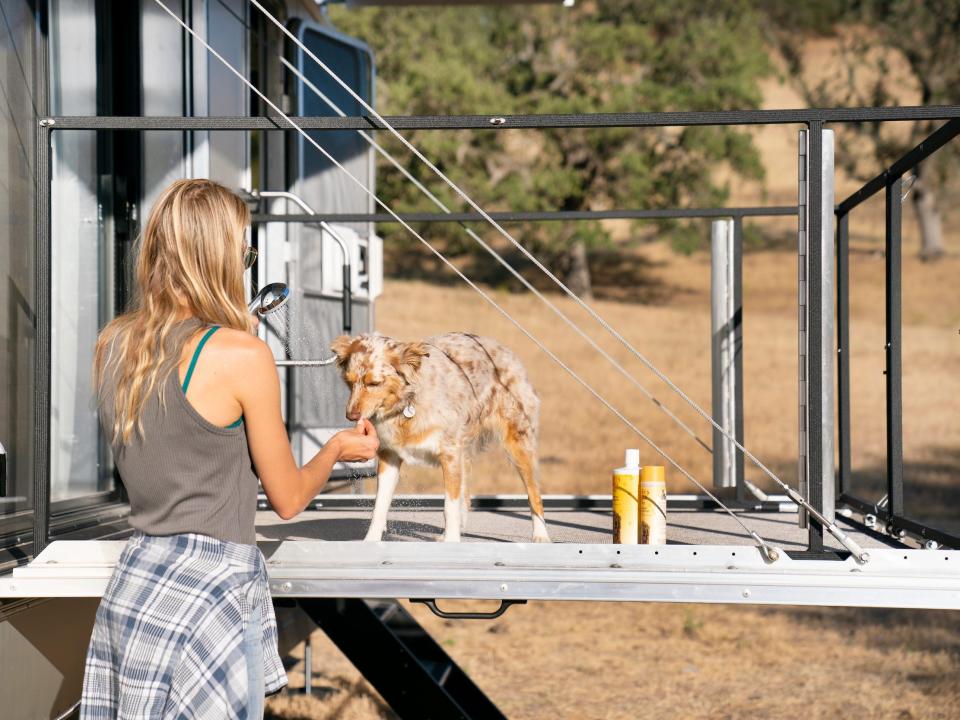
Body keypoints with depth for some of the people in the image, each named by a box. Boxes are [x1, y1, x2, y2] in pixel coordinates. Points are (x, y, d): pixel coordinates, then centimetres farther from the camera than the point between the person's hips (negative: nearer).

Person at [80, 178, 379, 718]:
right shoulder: (244, 355, -14)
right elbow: (289, 500, -4)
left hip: (132, 582, 7)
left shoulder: (111, 344, 4)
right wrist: (339, 449, 16)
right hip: (209, 593, -6)